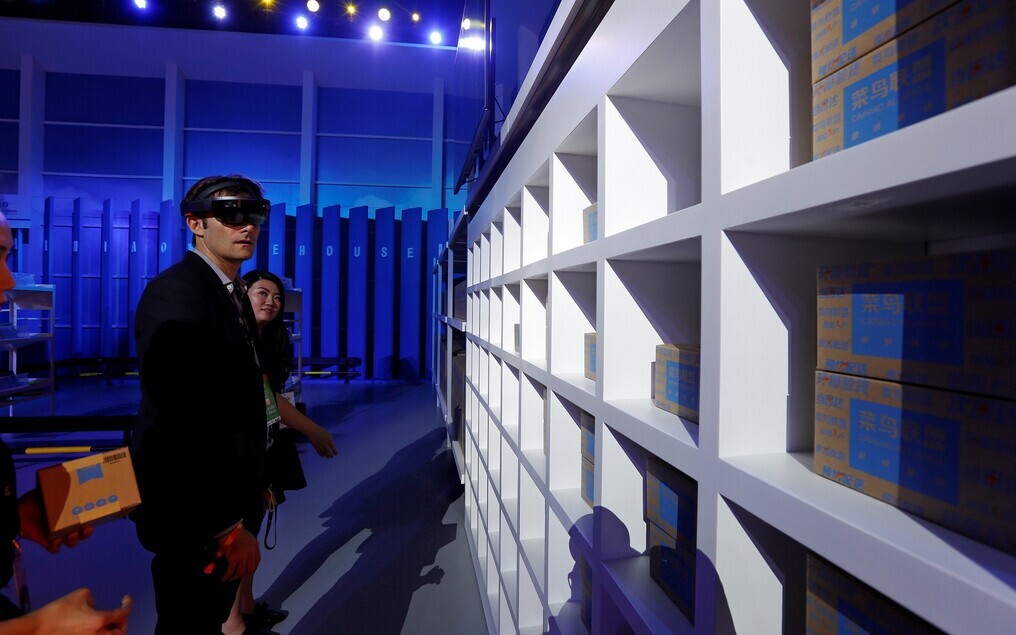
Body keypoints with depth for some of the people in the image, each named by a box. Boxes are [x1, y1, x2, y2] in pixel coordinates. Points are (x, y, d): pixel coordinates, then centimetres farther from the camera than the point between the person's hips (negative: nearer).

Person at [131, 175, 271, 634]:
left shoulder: (234, 295, 9)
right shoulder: (174, 294, -20)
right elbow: (182, 420, -27)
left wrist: (254, 485, 14)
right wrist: (227, 524, -23)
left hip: (229, 499, 8)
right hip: (194, 511, -8)